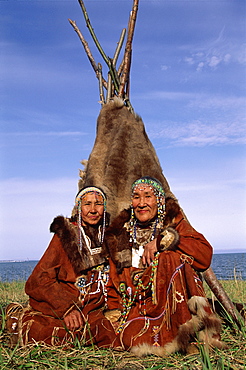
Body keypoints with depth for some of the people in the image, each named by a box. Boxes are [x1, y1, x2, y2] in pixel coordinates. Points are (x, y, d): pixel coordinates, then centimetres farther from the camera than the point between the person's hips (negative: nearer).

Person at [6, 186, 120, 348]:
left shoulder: (106, 236, 9)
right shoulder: (66, 235, -7)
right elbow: (40, 279, -11)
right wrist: (66, 308, -21)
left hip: (90, 309, 5)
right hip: (55, 309, -5)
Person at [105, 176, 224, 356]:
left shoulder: (173, 222, 6)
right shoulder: (121, 233, 12)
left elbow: (205, 253, -10)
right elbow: (114, 280, 16)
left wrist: (161, 241, -17)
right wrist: (113, 313, 3)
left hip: (173, 301, -2)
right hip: (138, 305, 2)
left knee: (170, 258, -28)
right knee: (132, 338, -29)